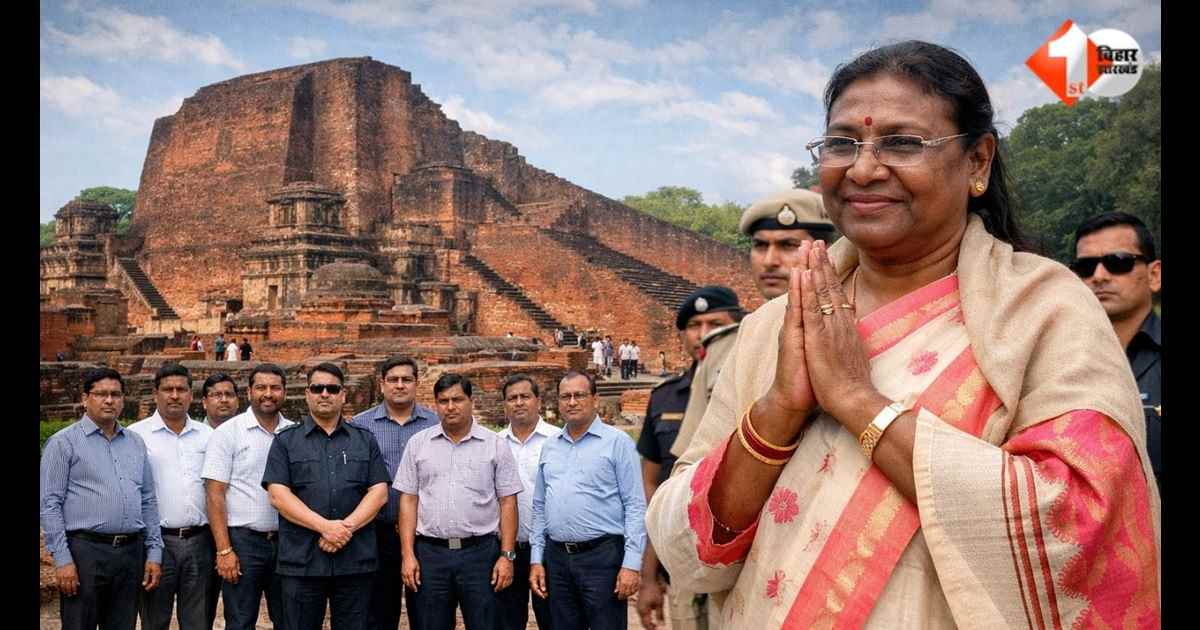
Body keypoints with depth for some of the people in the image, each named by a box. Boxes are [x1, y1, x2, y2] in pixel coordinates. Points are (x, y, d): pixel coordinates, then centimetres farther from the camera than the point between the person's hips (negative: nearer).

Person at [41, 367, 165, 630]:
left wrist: (154, 552, 8)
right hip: (85, 550, -5)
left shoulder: (136, 443, 15)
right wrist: (62, 559, -12)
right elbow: (50, 505, -5)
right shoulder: (63, 443, 0)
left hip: (131, 551, 5)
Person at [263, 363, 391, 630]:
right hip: (301, 561, -1)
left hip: (356, 561, 1)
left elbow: (379, 493, 4)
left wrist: (347, 527, -12)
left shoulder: (365, 440, 12)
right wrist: (325, 526, -15)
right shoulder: (286, 441, 7)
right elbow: (278, 495, -4)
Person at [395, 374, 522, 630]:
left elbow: (507, 503, 2)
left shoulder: (495, 445, 2)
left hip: (480, 552, -1)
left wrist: (507, 556, -5)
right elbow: (408, 500, 6)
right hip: (430, 553, 2)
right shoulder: (418, 443, 7)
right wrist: (408, 555, -1)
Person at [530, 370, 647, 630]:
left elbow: (635, 506, -7)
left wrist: (631, 564, -14)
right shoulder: (550, 447, 14)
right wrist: (536, 560, 11)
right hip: (557, 558, 5)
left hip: (602, 556, -5)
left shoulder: (617, 442, -3)